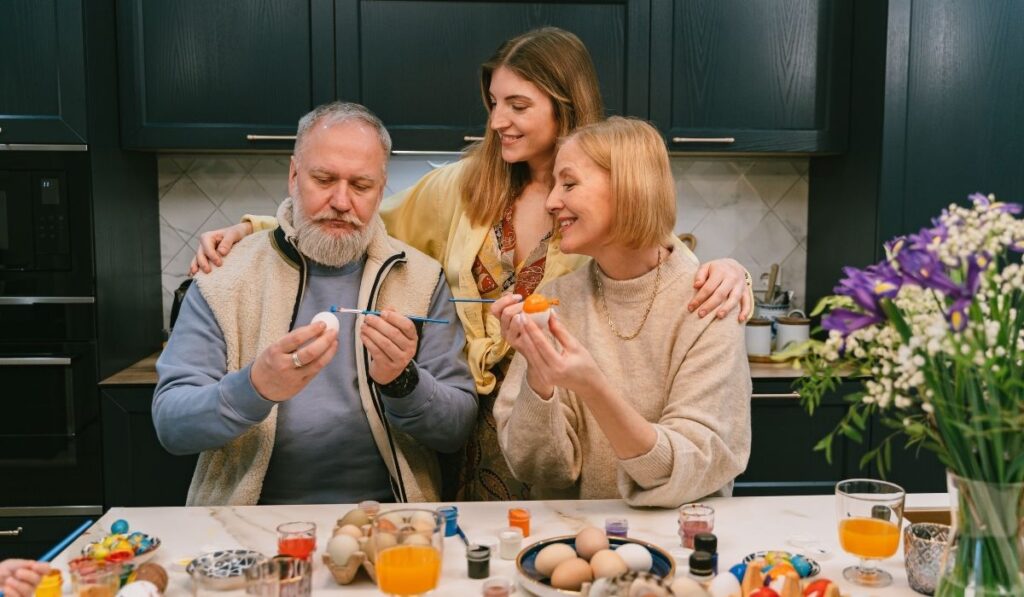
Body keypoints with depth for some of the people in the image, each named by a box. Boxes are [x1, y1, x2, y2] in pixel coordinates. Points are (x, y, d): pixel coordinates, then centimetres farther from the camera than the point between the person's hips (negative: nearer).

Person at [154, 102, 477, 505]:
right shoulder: (224, 278, 1)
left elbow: (458, 429, 0)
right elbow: (170, 425, -5)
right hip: (253, 522, 2)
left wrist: (402, 381, -20)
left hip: (384, 520, -1)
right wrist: (255, 387, -24)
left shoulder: (422, 280, 2)